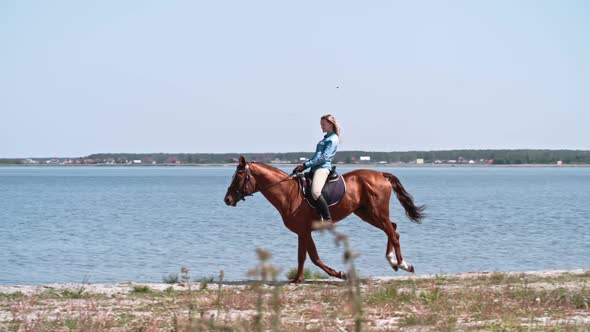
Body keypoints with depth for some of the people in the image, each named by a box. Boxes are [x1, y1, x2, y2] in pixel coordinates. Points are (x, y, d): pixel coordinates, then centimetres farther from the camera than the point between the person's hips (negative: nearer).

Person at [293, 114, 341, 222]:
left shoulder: (333, 139, -6)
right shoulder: (326, 138, 23)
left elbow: (324, 157, -15)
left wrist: (306, 165, -15)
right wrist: (304, 166, 13)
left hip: (323, 168, -11)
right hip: (315, 168, 11)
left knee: (315, 192, -34)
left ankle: (328, 220, -33)